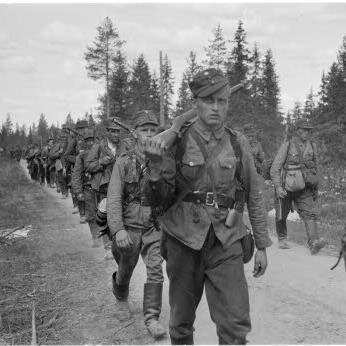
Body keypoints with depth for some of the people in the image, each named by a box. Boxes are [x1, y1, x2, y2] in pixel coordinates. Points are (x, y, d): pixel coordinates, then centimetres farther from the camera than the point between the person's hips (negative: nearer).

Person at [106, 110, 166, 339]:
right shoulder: (124, 163, -6)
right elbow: (114, 199, -11)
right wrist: (118, 229, -22)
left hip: (155, 228, 0)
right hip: (129, 228, 0)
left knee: (156, 270, -12)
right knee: (125, 272, 17)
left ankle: (152, 317, 0)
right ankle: (121, 300, 47)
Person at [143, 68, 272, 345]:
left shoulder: (238, 143, 0)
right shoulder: (176, 143, -4)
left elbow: (254, 196, 9)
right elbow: (159, 200, -3)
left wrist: (262, 245, 10)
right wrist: (156, 166, -21)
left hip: (226, 245, 0)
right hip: (184, 242, 0)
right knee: (181, 321, 14)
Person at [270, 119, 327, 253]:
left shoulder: (312, 146, 6)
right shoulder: (286, 146, -8)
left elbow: (314, 168, 19)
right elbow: (275, 168, -9)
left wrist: (315, 188, 20)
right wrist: (278, 187, -19)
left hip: (304, 189, 3)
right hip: (285, 188, -3)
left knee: (310, 213, -14)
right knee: (281, 216, 10)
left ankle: (314, 242, -25)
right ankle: (282, 239, 33)